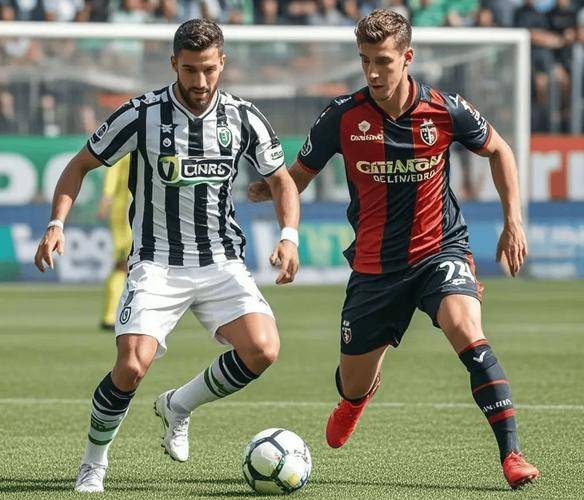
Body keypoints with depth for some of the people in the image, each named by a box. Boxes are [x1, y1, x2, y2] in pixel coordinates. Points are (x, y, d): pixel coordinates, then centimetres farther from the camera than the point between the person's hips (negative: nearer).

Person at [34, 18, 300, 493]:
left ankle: (179, 406, 8)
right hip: (157, 264, -2)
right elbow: (80, 165, 3)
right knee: (131, 367, -21)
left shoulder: (244, 118, -1)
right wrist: (57, 224, -11)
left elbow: (282, 180, 12)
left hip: (223, 263, 3)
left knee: (263, 349, -21)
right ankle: (93, 464, 6)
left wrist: (289, 236, -6)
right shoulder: (142, 115, -8)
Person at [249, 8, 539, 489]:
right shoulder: (343, 116, -11)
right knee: (354, 387, 12)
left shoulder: (445, 110, -11)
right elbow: (298, 176, 1)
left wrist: (513, 223, 2)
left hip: (440, 249, -2)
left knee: (467, 332, -31)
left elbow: (498, 150, 7)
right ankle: (356, 397, 54)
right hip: (374, 264, 2)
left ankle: (512, 455, -27)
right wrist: (265, 189, -20)